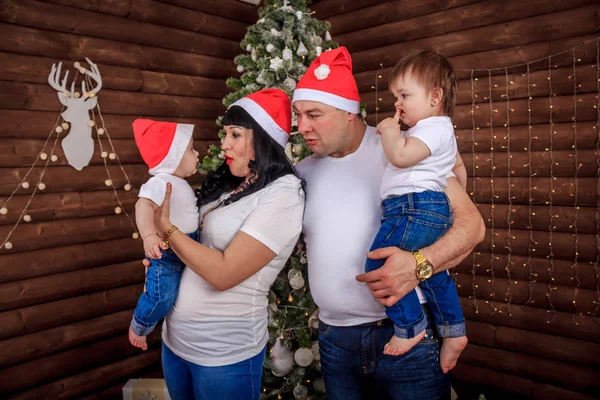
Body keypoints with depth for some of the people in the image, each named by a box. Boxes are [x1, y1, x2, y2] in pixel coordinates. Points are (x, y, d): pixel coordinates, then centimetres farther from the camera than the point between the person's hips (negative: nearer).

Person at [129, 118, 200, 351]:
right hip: (165, 250, -10)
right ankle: (138, 328, 15)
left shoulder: (180, 184, 12)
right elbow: (144, 205, -39)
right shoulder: (161, 182, -21)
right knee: (161, 297, -12)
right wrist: (149, 236, -53)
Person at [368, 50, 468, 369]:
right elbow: (458, 167, 36)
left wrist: (389, 129, -9)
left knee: (380, 265, -11)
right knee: (431, 272, 20)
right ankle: (453, 331, 28)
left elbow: (400, 155, -27)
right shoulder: (442, 130, 25)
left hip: (413, 207, -12)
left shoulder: (432, 128, -11)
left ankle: (409, 327, 0)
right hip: (436, 211, 12)